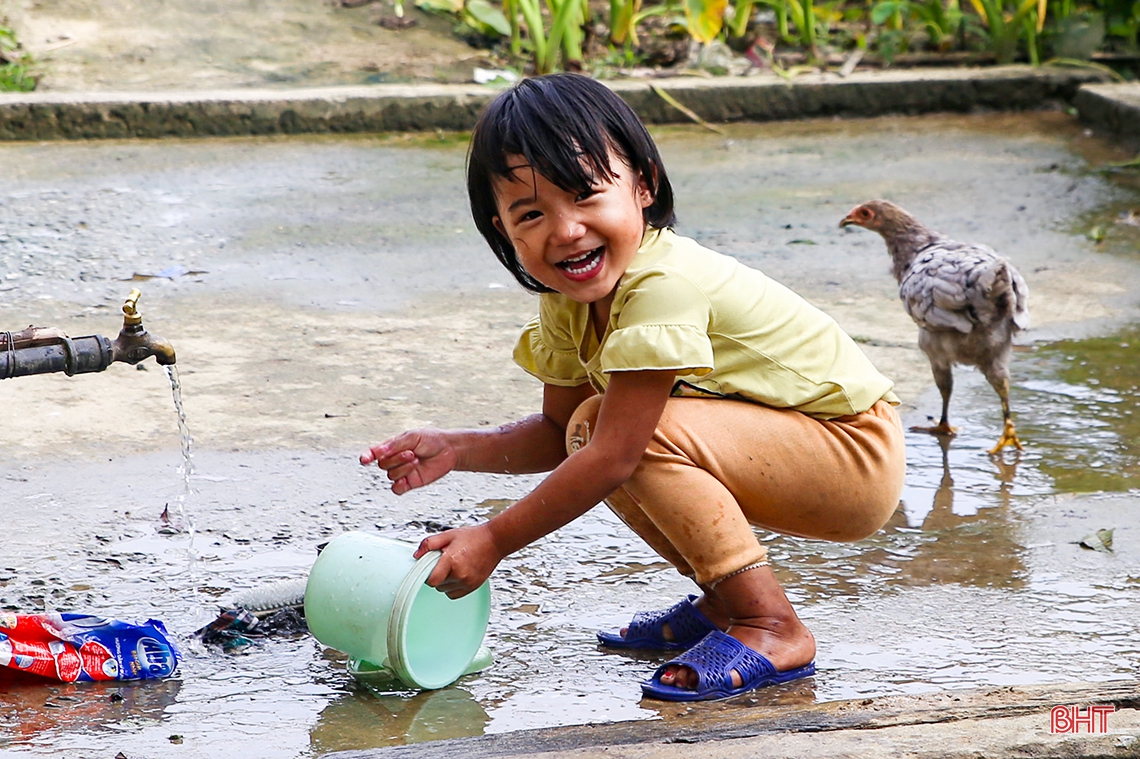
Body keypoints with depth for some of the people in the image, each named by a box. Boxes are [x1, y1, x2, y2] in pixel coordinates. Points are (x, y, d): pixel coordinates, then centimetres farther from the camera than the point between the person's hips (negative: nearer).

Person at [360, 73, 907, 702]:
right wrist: (455, 449, -9)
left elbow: (616, 455, -28)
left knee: (646, 431, -27)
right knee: (590, 425, 4)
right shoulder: (569, 296, 0)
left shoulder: (662, 286, -28)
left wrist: (494, 540, -22)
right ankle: (723, 602, 12)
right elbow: (559, 432, 7)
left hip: (860, 452, -9)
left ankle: (772, 629, -18)